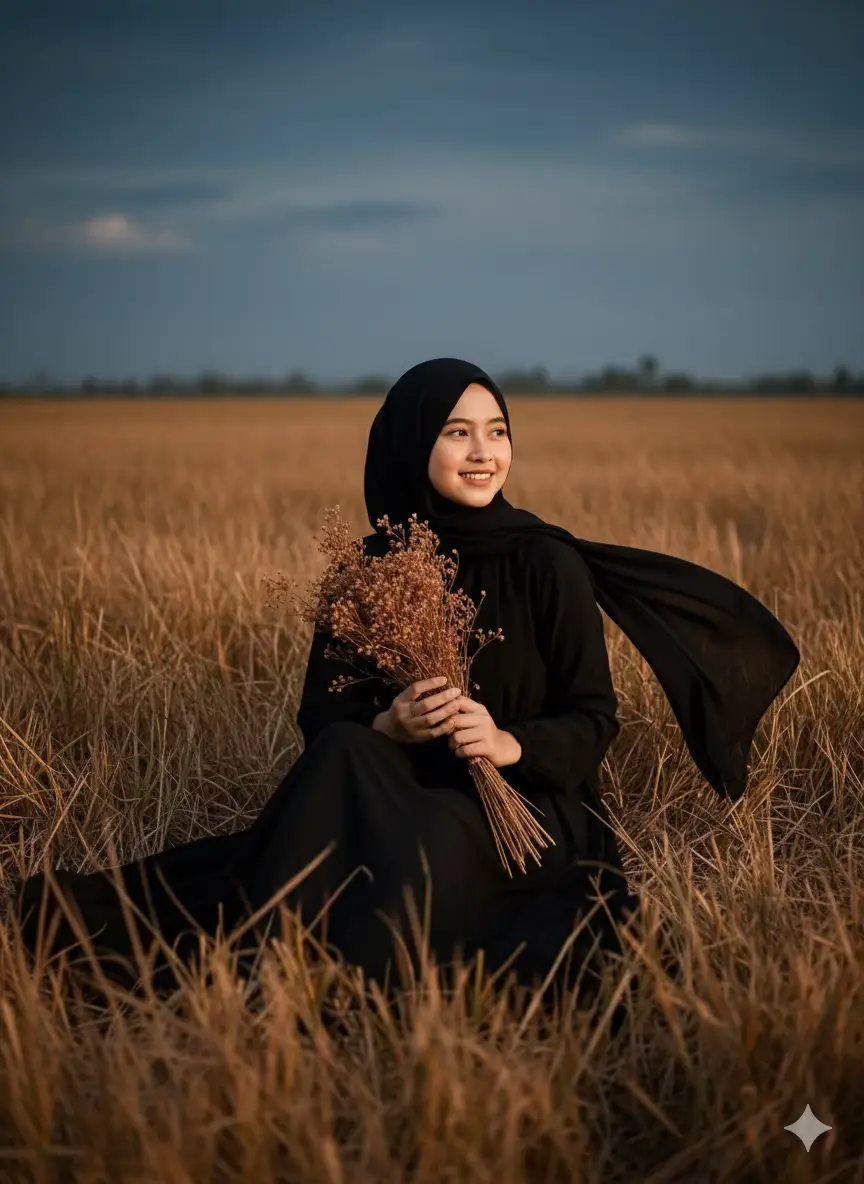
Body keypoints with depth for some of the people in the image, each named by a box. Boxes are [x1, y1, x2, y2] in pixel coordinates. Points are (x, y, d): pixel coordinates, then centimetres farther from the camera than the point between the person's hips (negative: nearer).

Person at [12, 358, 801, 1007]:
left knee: (423, 842, -36)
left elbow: (595, 719, -2)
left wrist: (511, 742, -22)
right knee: (343, 756, -31)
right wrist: (386, 726, -19)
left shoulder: (550, 566, -4)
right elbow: (319, 717, 3)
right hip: (394, 798, 3)